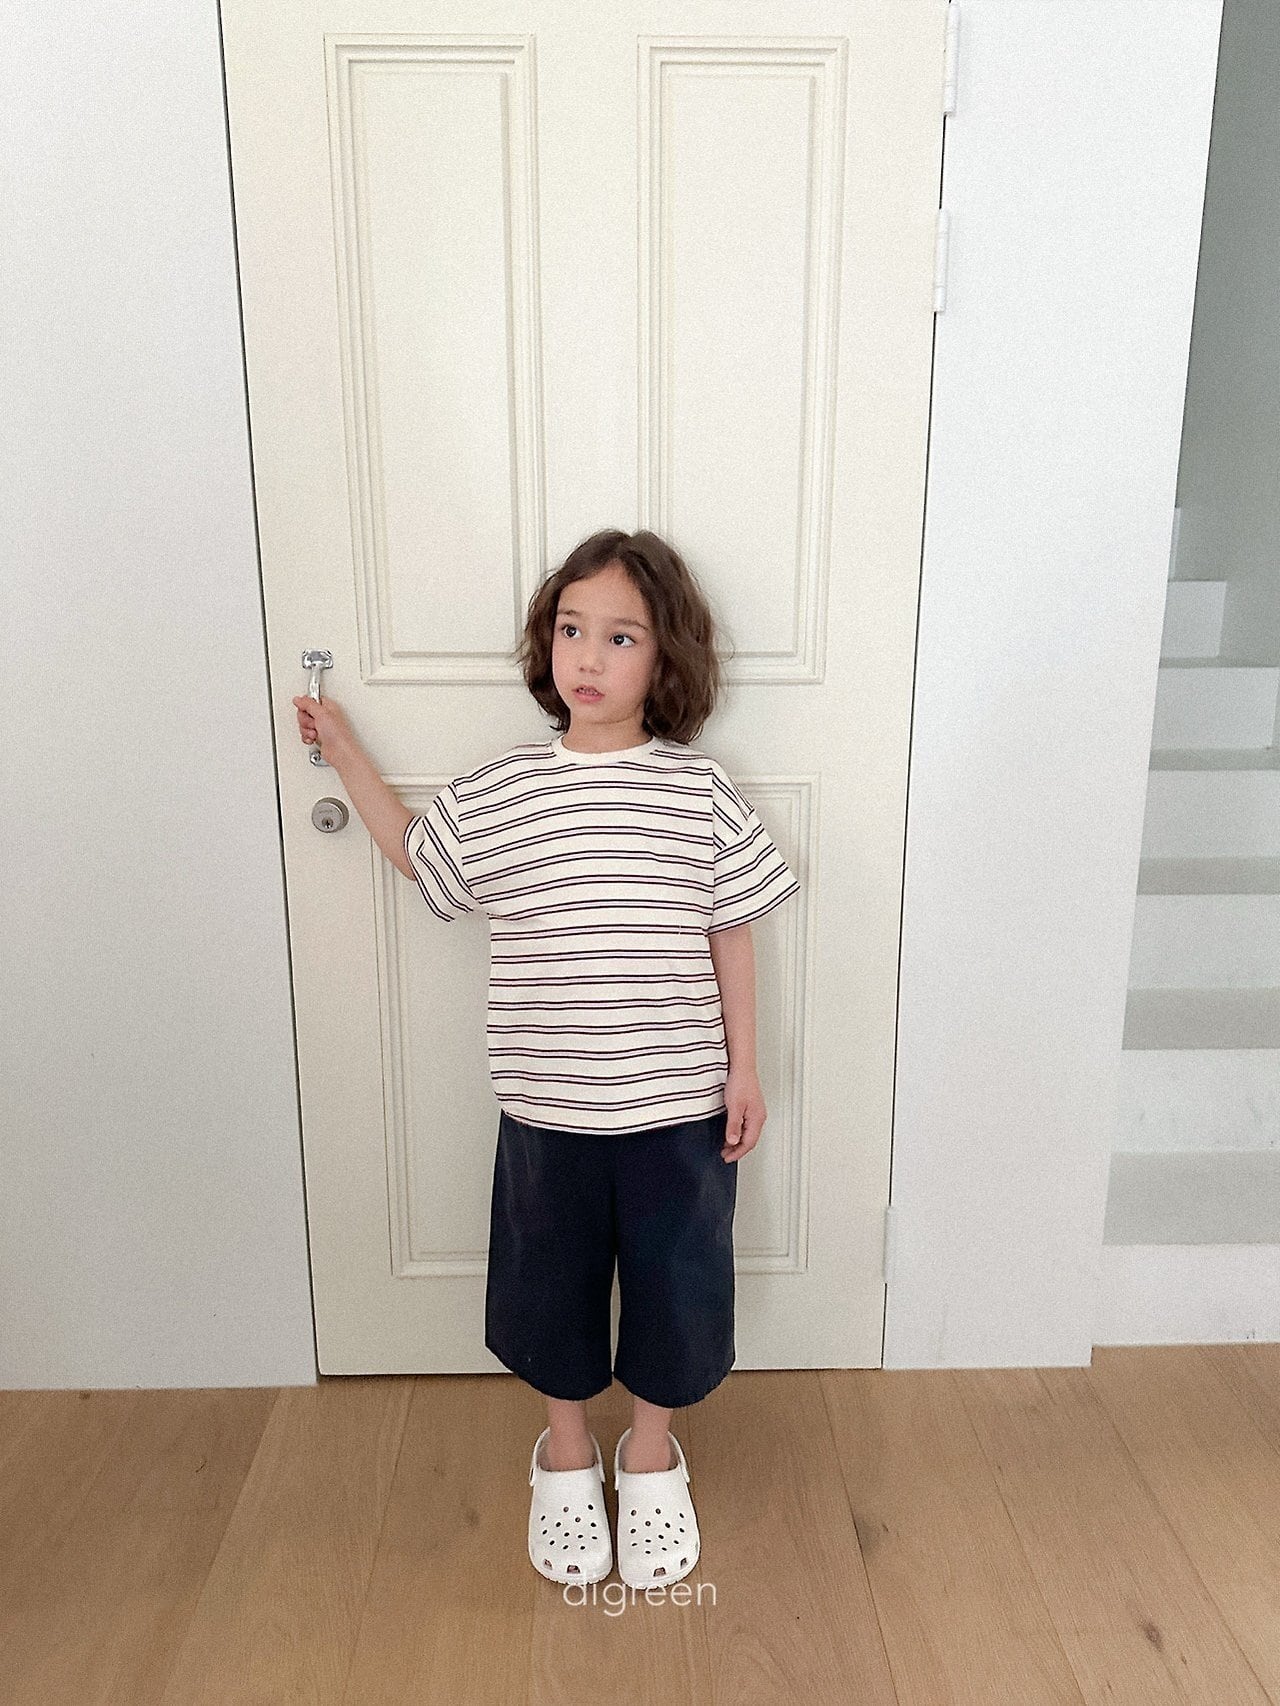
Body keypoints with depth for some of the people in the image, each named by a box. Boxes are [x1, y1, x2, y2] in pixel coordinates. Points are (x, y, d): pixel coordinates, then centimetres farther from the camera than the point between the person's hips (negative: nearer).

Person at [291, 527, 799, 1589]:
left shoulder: (700, 792, -7)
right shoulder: (498, 795, -4)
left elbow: (731, 936, 0)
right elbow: (418, 855, 15)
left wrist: (744, 1066, 0)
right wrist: (348, 755, 14)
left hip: (678, 1109, -1)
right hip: (547, 1111, 1)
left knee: (670, 1287, 16)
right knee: (552, 1288, 18)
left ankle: (651, 1458, 43)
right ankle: (567, 1457, 45)